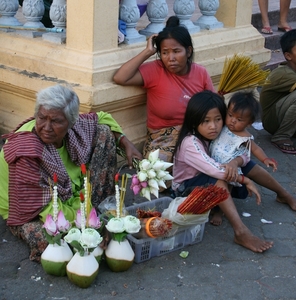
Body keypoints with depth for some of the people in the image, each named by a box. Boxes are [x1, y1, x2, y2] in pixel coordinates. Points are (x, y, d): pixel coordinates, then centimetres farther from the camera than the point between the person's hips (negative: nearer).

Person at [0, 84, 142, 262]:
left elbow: (101, 118, 6)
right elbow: (47, 209, -30)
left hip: (69, 196, 7)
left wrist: (127, 145, -5)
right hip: (32, 215, -6)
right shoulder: (26, 153, -35)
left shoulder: (74, 127, -17)